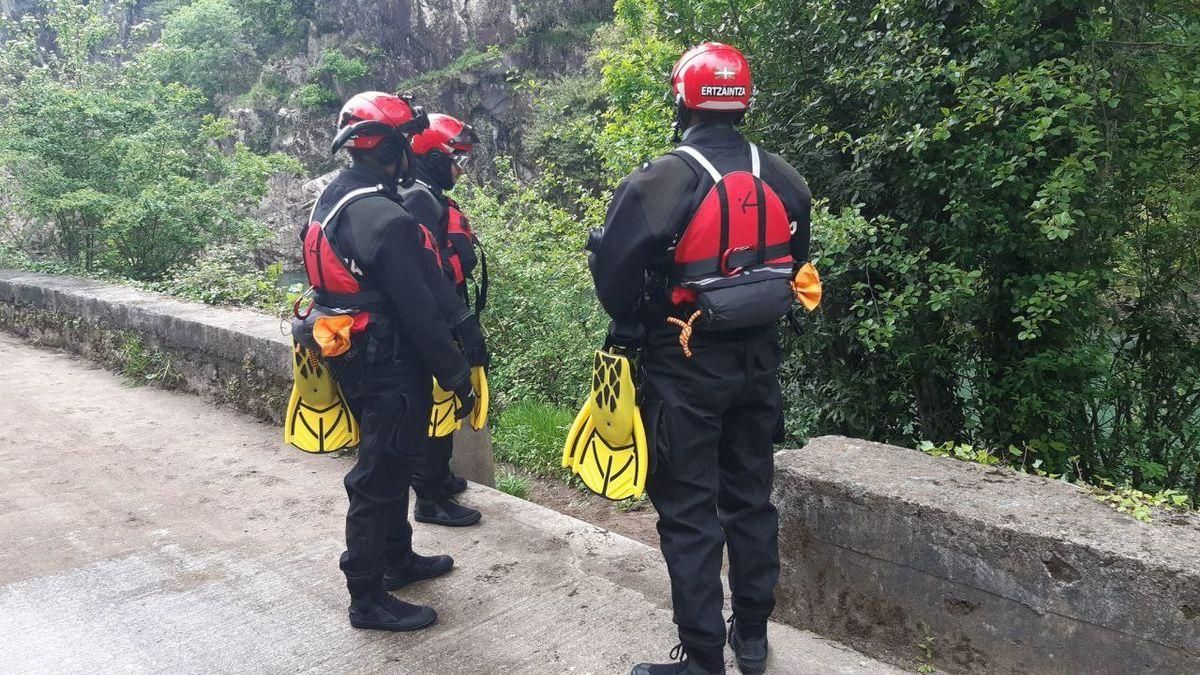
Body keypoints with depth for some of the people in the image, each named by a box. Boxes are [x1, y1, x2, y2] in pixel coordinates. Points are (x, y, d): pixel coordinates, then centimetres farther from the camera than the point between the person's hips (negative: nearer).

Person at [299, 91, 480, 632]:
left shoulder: (332, 201, 8)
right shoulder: (385, 217, -23)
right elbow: (418, 308, -23)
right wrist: (456, 373, -16)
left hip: (354, 356, 10)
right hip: (389, 364, -10)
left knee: (390, 462, 23)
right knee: (380, 475, 0)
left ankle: (398, 559, 39)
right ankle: (368, 598, 12)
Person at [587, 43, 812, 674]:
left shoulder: (664, 179, -16)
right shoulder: (781, 179, 3)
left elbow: (613, 264, -17)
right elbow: (795, 261, 13)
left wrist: (630, 326, 1)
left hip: (686, 364, -6)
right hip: (757, 357, 6)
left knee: (689, 512, 4)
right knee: (751, 497, 17)